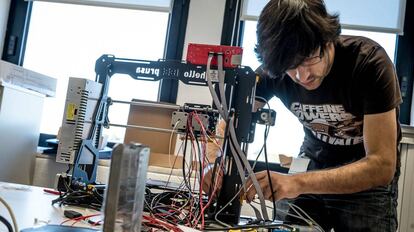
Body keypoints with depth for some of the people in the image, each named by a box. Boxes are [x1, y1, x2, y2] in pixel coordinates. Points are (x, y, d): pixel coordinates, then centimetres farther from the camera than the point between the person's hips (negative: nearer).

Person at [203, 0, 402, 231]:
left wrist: (300, 182, -45)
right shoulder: (274, 68, -17)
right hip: (314, 166, 3)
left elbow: (382, 166, -32)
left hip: (369, 178, -2)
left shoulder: (369, 61, -28)